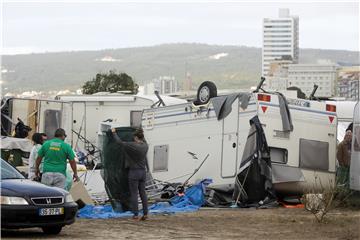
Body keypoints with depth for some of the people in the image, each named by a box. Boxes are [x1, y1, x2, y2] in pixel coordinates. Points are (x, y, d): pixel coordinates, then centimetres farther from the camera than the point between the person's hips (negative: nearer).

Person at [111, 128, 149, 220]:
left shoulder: (133, 145, -17)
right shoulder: (145, 146, 2)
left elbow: (119, 142, -10)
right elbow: (143, 141, 28)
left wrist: (114, 133, 5)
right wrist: (141, 133, 46)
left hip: (134, 172, -6)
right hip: (143, 172, 6)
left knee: (134, 193, 0)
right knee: (143, 193, 9)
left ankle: (136, 214, 0)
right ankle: (145, 213, 6)